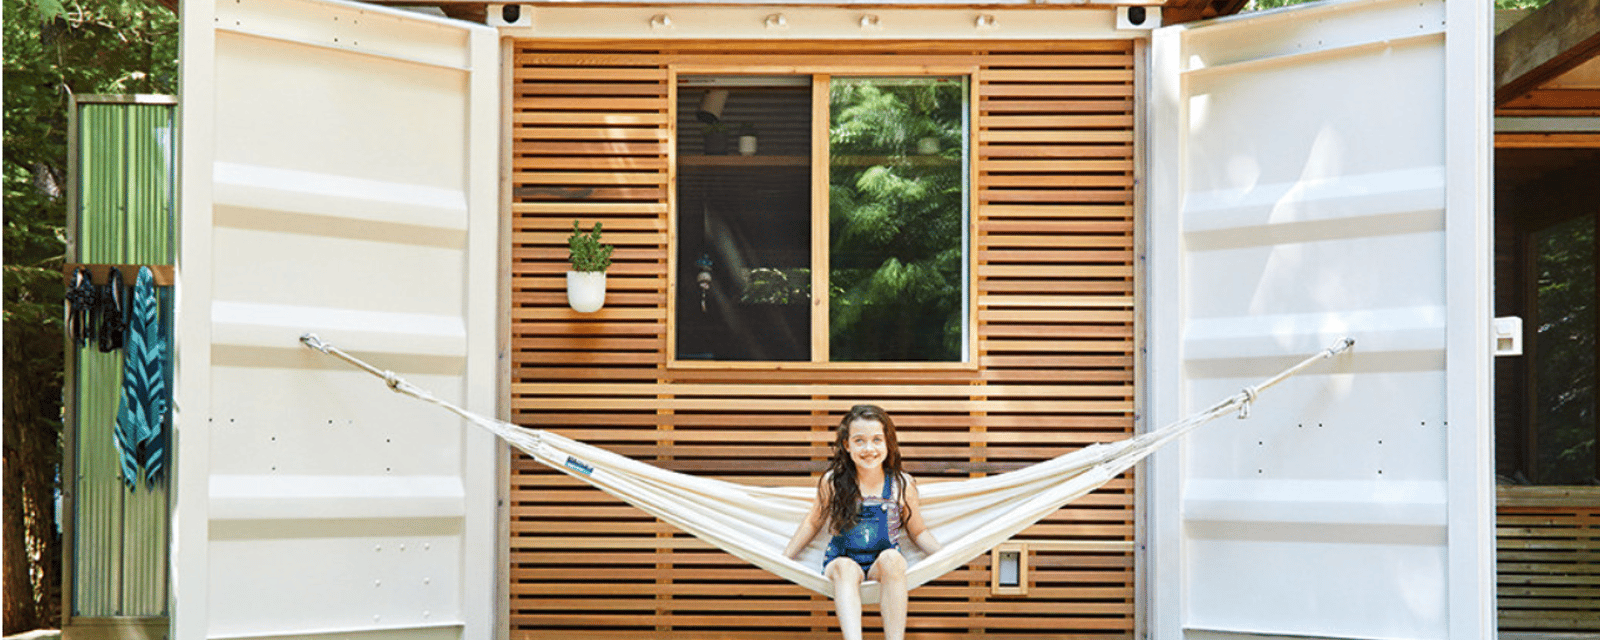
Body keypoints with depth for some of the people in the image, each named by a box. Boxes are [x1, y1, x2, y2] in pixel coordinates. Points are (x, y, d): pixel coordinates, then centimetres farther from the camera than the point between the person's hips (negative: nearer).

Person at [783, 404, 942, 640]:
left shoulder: (902, 485, 1)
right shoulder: (833, 482, 0)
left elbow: (918, 532, 14)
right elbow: (813, 523, 16)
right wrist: (784, 560, 15)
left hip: (883, 567, 0)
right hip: (840, 562, 0)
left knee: (891, 558, -33)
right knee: (845, 567, -34)